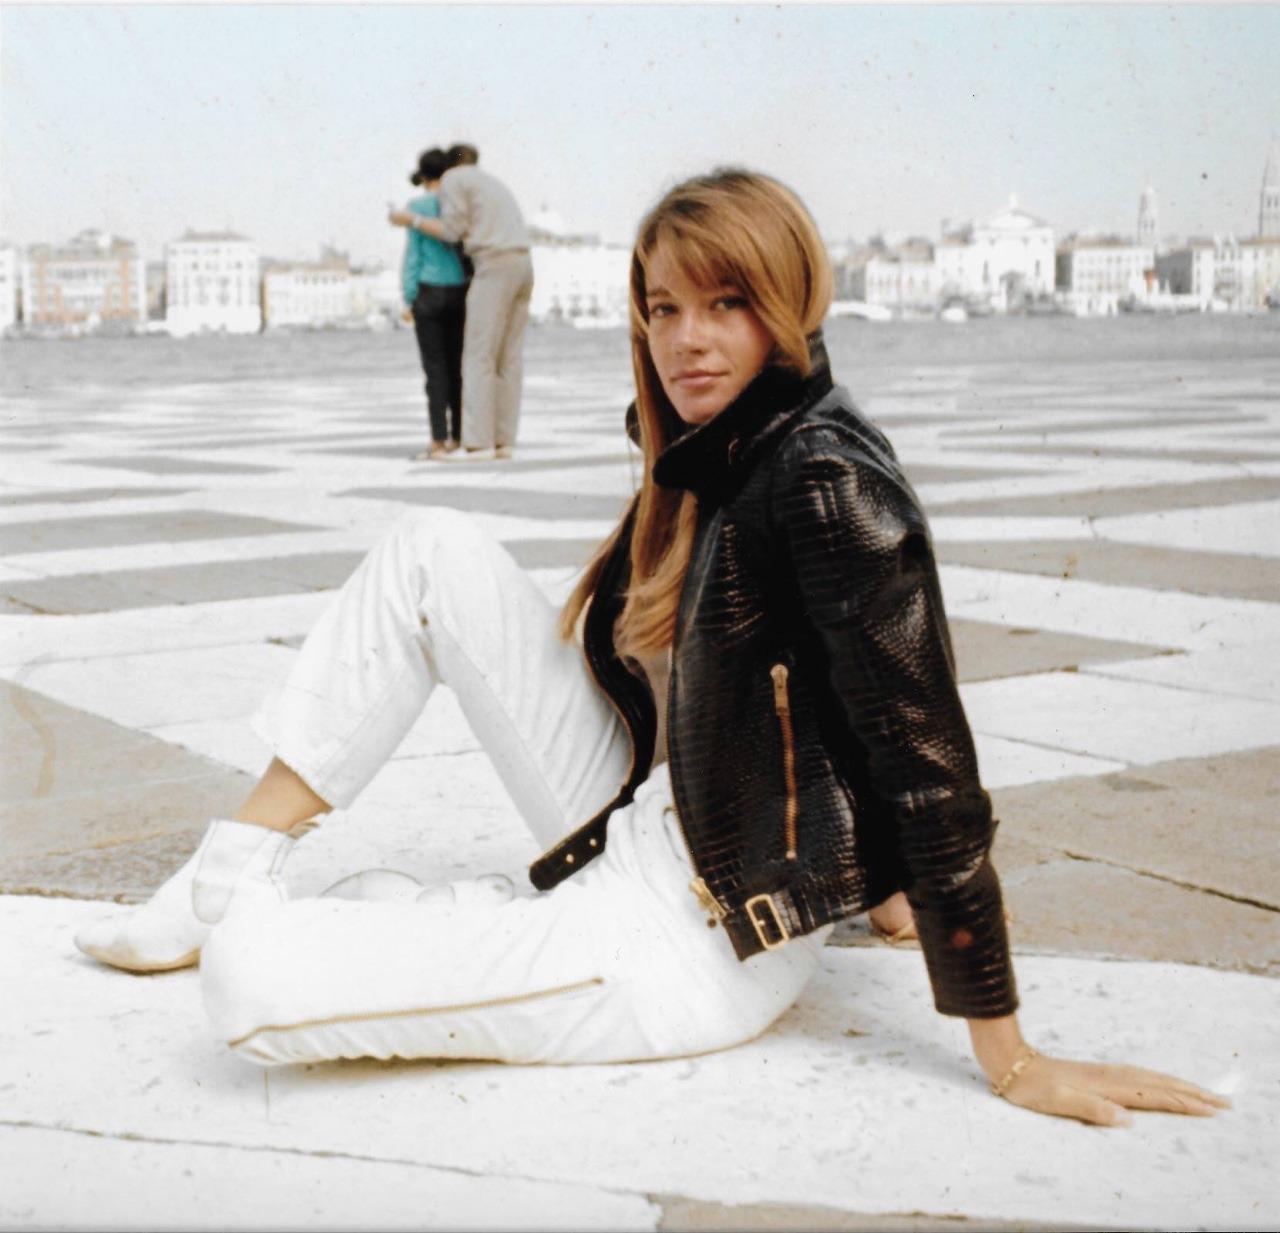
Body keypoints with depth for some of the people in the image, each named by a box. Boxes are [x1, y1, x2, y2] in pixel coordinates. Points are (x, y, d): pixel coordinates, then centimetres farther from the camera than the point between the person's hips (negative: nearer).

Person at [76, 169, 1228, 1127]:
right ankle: (234, 877, 8)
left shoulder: (827, 479, -20)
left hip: (702, 943, -9)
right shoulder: (707, 455, 7)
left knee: (248, 984, -22)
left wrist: (1014, 1063, -20)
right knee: (435, 551, 5)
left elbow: (929, 762, -22)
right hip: (639, 829, 9)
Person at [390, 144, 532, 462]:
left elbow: (453, 232, -4)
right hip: (523, 265, 8)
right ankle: (503, 441, 2)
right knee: (509, 357, 5)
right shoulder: (491, 182, 29)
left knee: (479, 357, -8)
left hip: (495, 267, -8)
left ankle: (478, 442, -14)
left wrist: (411, 220, 5)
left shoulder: (452, 179, 4)